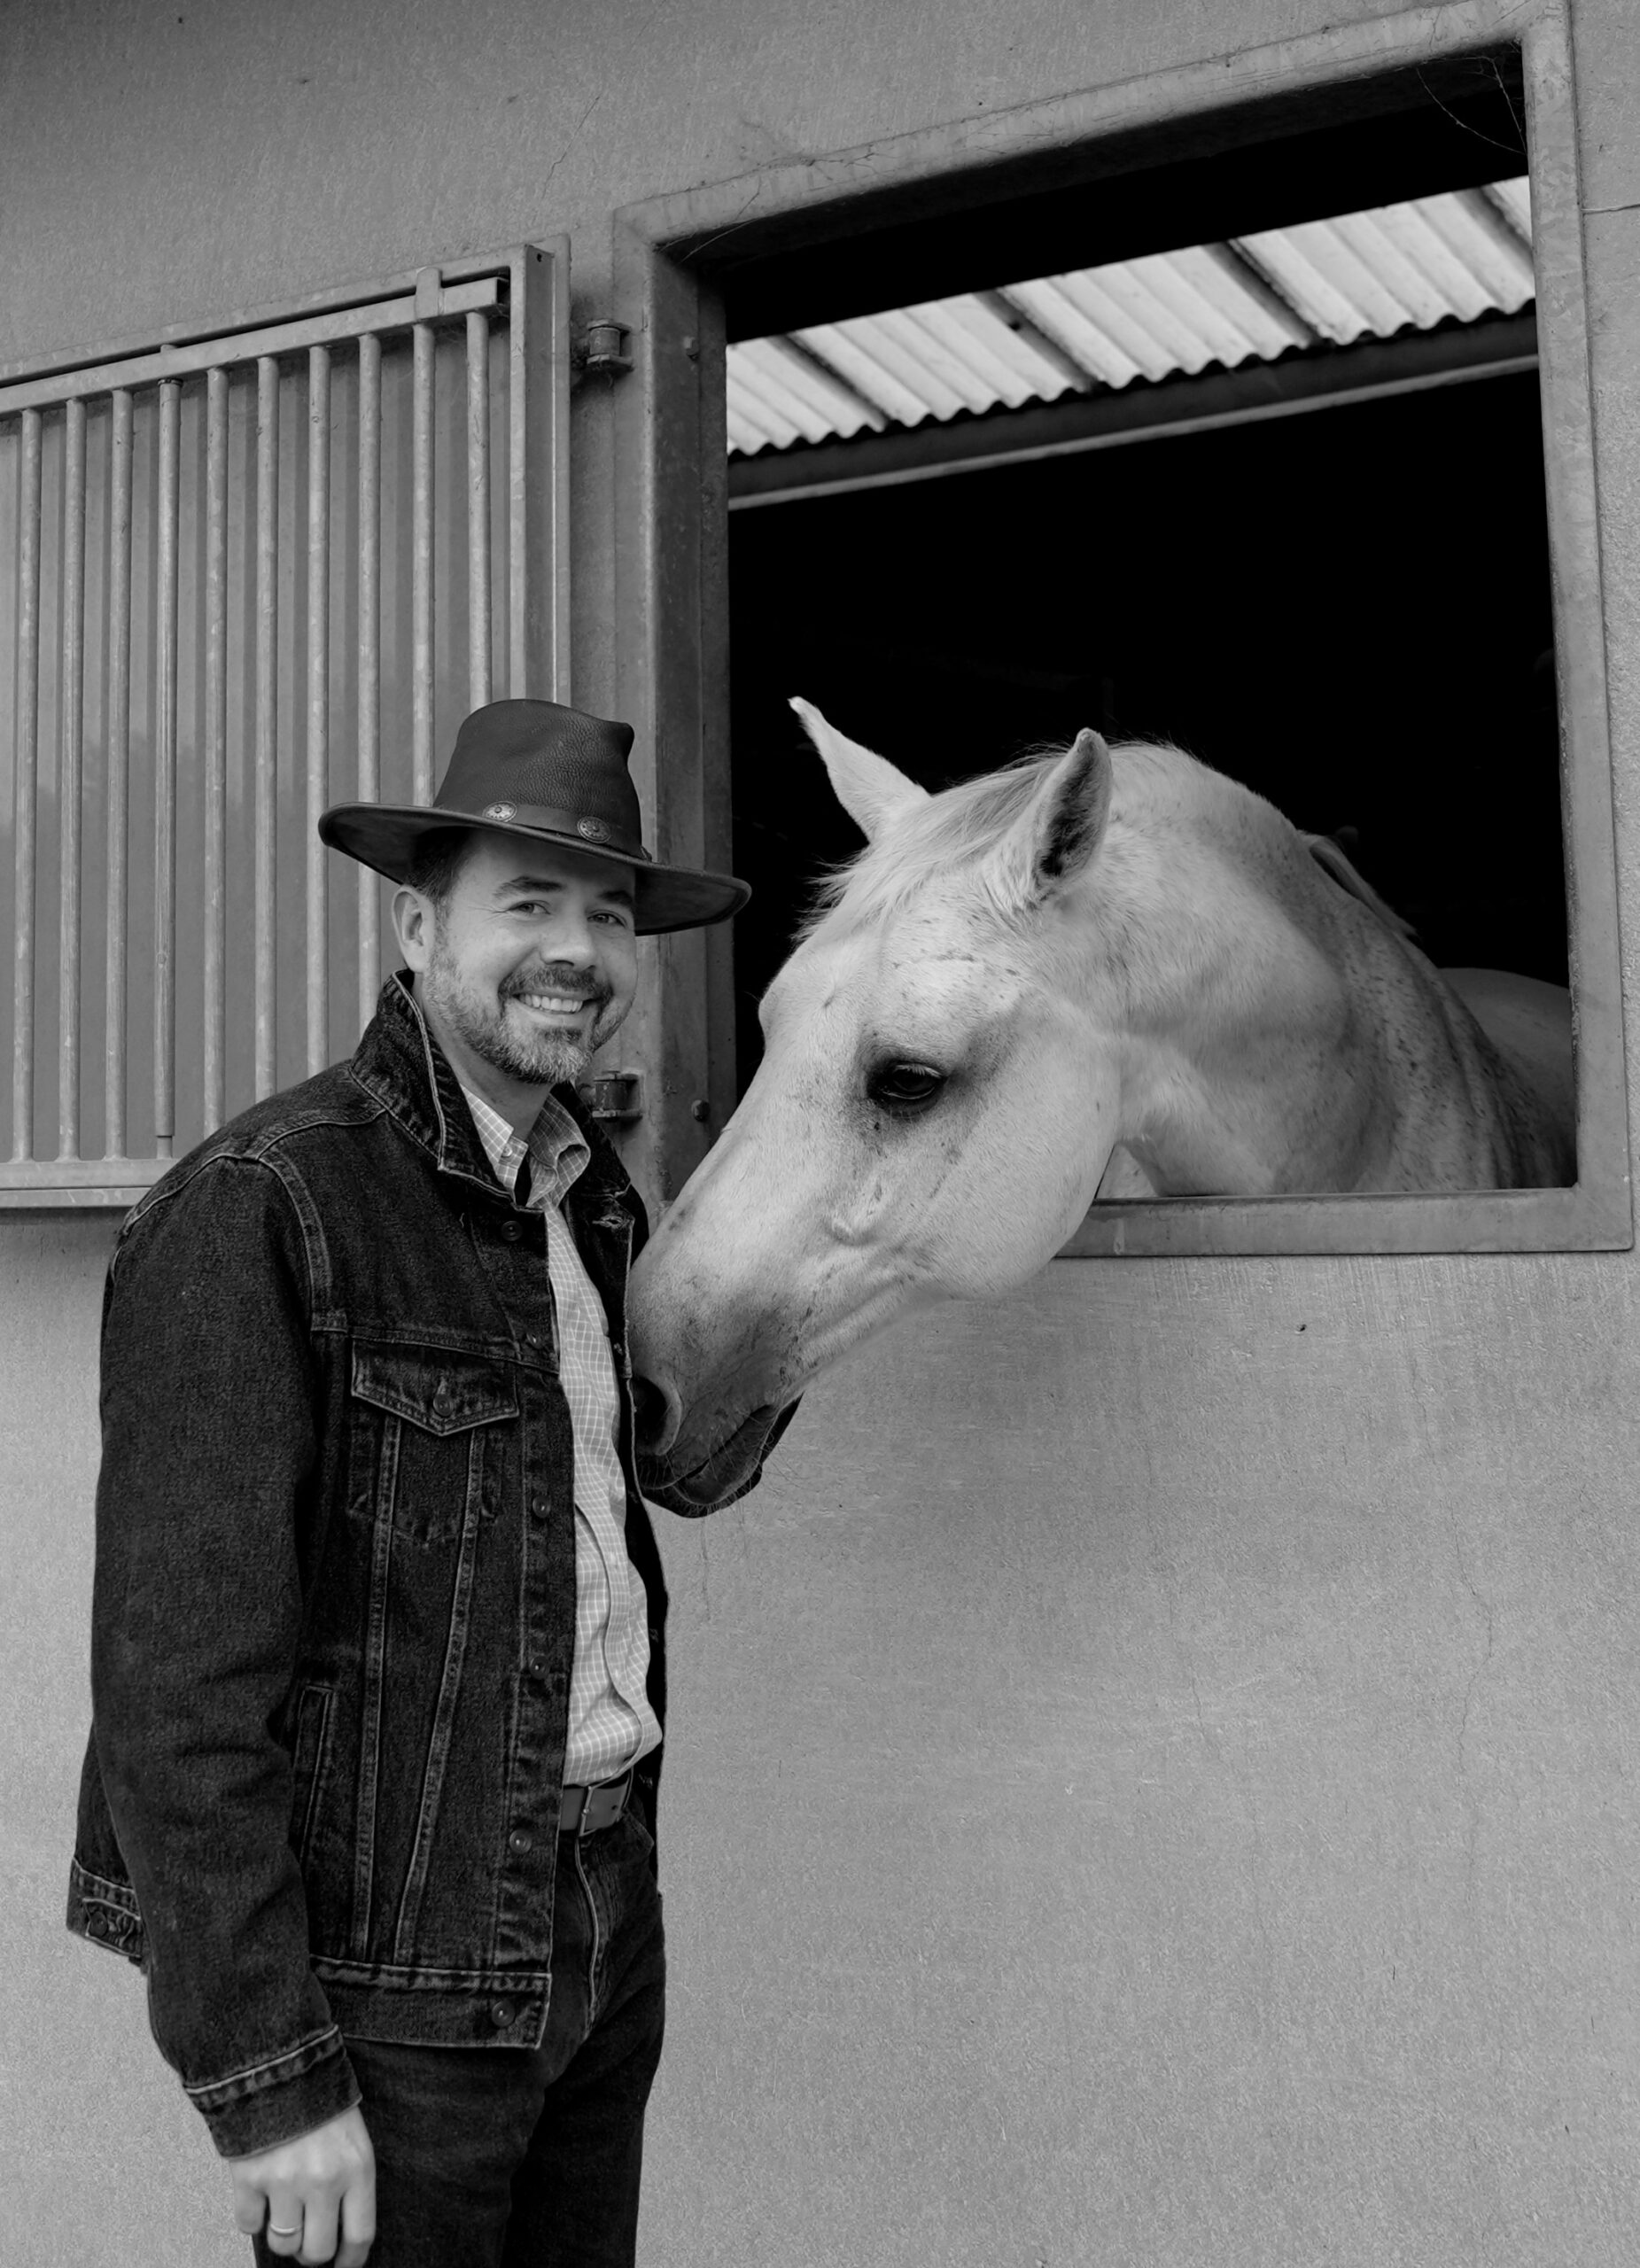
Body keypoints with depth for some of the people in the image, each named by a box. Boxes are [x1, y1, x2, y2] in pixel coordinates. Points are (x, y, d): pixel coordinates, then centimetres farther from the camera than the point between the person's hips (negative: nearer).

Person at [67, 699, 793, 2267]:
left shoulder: (592, 1197, 6)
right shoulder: (261, 1209, -17)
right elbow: (181, 1673, -19)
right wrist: (265, 2078, -18)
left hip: (605, 1924, 8)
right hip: (394, 1976, -7)